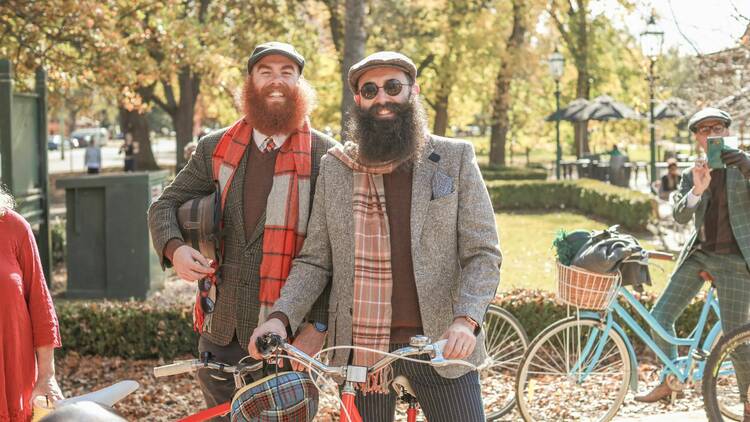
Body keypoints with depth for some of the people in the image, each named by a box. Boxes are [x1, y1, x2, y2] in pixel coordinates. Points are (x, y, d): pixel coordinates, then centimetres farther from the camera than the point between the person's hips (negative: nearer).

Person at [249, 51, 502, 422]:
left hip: (441, 343, -1)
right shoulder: (334, 168, 5)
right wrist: (280, 317, -11)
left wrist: (466, 319, -19)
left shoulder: (456, 159, 1)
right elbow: (314, 260, 5)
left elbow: (483, 254, -2)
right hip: (362, 346, 2)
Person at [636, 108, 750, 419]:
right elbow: (680, 216, -6)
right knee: (660, 316, -2)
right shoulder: (691, 175, 8)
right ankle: (669, 381, 18)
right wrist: (697, 190, -25)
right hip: (698, 254, 4)